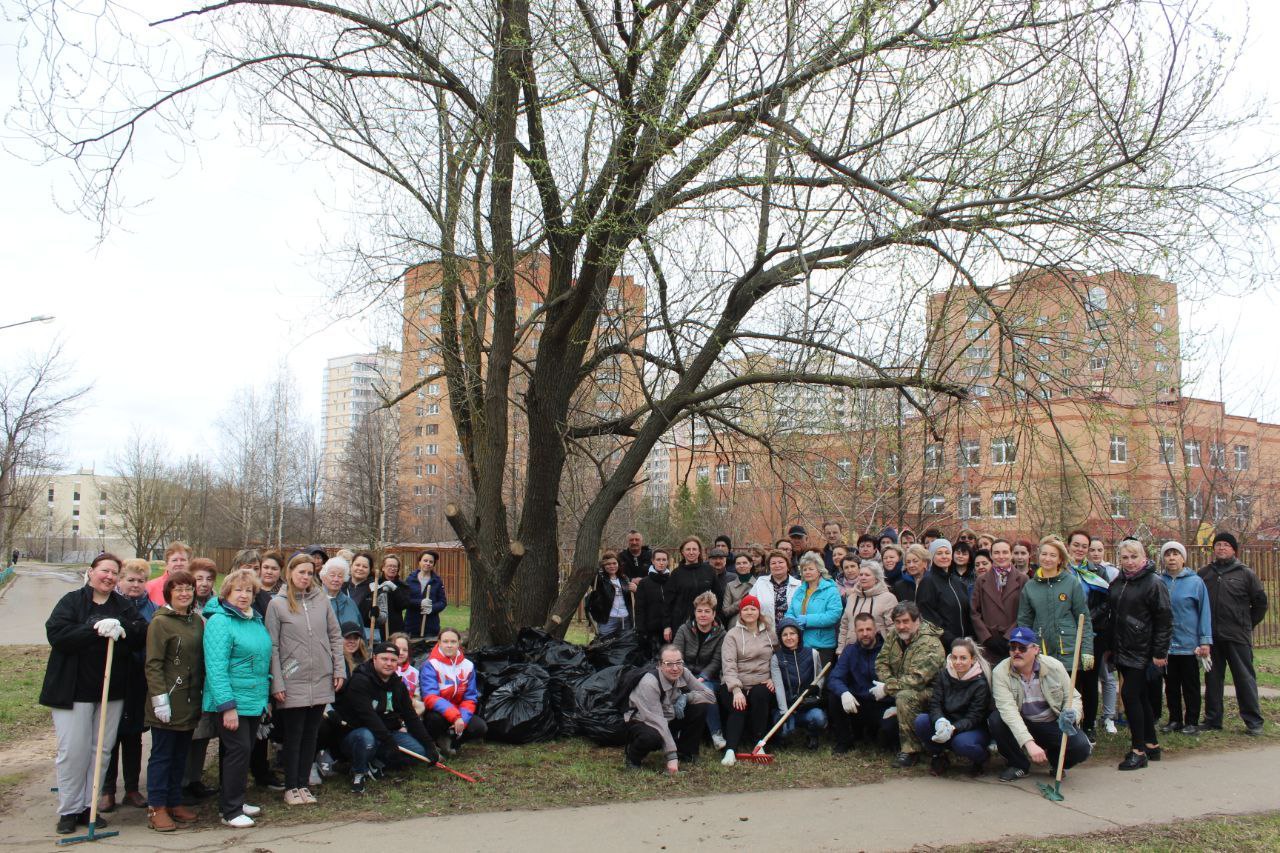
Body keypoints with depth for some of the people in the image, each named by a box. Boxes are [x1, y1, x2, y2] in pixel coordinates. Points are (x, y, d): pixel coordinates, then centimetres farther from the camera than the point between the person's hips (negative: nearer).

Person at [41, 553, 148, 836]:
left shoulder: (124, 606, 9)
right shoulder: (72, 601, -2)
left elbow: (143, 633, -3)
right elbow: (56, 634, -16)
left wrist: (121, 630, -21)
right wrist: (96, 630, -24)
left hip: (112, 691, 4)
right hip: (73, 690, -4)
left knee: (102, 749, 8)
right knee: (73, 751, -1)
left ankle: (88, 806, 19)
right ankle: (69, 810, 11)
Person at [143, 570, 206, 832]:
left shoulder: (197, 620, 9)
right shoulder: (160, 622, -10)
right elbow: (152, 664, -14)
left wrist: (203, 693, 14)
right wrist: (159, 697, -19)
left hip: (190, 700, 6)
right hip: (168, 701, -6)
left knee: (181, 754, 14)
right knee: (162, 754, 3)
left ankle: (174, 802, 25)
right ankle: (156, 808, 12)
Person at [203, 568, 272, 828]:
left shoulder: (256, 620, 11)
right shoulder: (219, 622, -14)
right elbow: (216, 668, -20)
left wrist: (265, 696, 19)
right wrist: (228, 706, -23)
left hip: (254, 702, 8)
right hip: (230, 702, -8)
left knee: (242, 751, 14)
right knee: (238, 750, -8)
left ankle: (233, 802, 28)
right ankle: (230, 811, 3)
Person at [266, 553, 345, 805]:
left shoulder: (321, 600, 5)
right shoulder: (277, 604, -3)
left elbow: (335, 636, 9)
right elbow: (272, 647, -5)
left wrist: (339, 669, 3)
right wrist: (277, 684, -9)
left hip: (321, 681, 3)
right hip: (293, 682, -3)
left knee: (311, 735, 11)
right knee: (293, 736, 5)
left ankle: (303, 783, 22)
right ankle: (291, 787, 18)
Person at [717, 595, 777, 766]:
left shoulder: (769, 633, 14)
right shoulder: (732, 635, 2)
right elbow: (728, 664, -10)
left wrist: (774, 679, 0)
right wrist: (736, 690, -23)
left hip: (761, 685, 2)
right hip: (734, 685, -2)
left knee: (760, 695, -32)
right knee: (738, 708, -31)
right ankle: (730, 750, -35)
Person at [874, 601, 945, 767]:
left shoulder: (930, 645, -21)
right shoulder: (895, 637, 2)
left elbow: (916, 679, -28)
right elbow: (881, 662, 1)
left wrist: (887, 688, -23)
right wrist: (891, 685, -16)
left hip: (929, 691, -8)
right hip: (903, 690, 8)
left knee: (904, 697, -35)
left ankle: (910, 750, -22)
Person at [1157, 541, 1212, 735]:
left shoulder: (1195, 582, -6)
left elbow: (1205, 612, -5)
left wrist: (1205, 641, -9)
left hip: (1189, 644, -3)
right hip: (1166, 645, 3)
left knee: (1190, 685, 8)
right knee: (1171, 685, 12)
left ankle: (1191, 722, 18)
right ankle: (1174, 720, 23)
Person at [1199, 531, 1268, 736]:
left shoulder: (1245, 573, 1)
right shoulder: (1204, 573, 8)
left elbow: (1260, 602, 6)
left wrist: (1248, 624, 5)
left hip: (1238, 637, -3)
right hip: (1211, 637, 3)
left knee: (1245, 679, 1)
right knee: (1212, 679, 9)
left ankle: (1253, 721, 10)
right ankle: (1213, 719, 17)